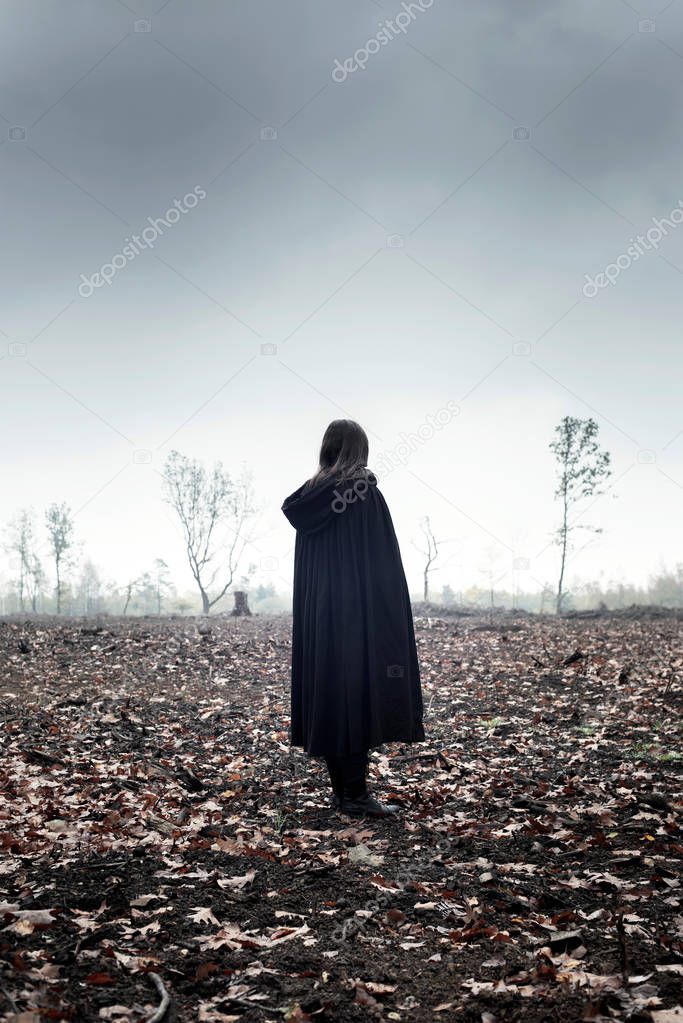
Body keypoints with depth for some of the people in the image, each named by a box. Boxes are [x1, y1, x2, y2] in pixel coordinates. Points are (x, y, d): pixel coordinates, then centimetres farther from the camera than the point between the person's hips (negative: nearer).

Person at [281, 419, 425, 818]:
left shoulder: (310, 498, 7)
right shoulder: (367, 493, -10)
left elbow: (306, 568, 11)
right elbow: (384, 566, -12)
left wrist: (313, 613, 17)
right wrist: (392, 626, -7)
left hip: (320, 613, 6)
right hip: (360, 614, -6)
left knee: (329, 691, 10)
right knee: (359, 694, -2)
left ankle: (341, 788, 17)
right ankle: (356, 794, 0)